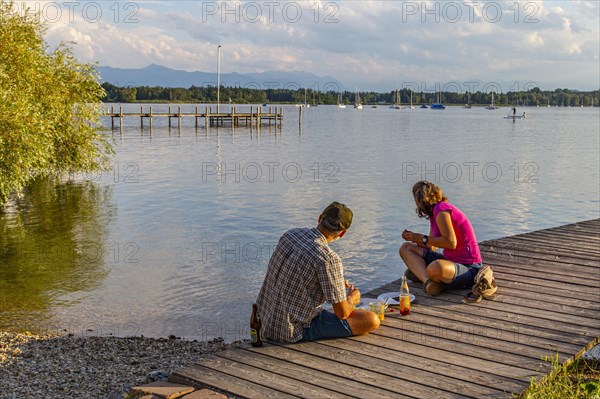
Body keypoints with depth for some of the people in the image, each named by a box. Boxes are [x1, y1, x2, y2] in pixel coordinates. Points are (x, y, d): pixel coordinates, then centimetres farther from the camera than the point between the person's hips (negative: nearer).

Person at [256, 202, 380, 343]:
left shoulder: (290, 234, -2)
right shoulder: (329, 259, -25)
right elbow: (342, 312, -17)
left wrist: (337, 283, 27)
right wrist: (352, 299, 7)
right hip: (294, 333, -8)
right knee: (372, 320, -9)